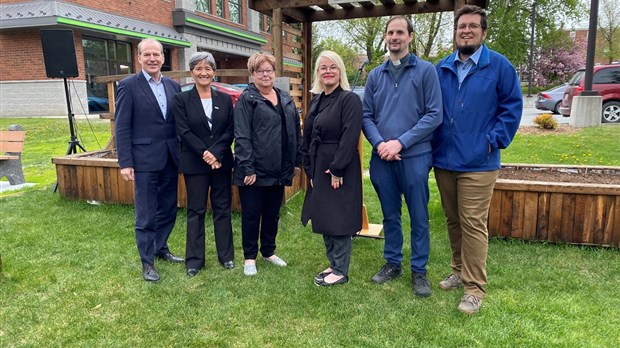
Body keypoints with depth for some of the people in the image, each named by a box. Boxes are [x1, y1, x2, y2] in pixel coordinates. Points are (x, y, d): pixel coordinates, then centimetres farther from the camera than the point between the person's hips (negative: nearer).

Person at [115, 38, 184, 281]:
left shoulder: (173, 86, 9)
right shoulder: (129, 85, -5)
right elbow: (122, 128, -8)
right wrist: (125, 163, -12)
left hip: (170, 159, 5)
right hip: (145, 160, -5)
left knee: (168, 209, 15)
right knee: (146, 215, 3)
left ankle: (161, 248, 34)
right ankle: (147, 262, 17)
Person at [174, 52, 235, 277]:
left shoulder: (225, 99, 6)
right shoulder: (182, 99, 0)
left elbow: (230, 130, -1)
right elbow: (184, 131, -8)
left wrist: (215, 153, -14)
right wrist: (204, 153, -16)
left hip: (222, 162, 2)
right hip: (195, 164, -2)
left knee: (222, 208, 9)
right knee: (196, 211, 6)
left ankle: (226, 255, 21)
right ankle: (194, 259, 17)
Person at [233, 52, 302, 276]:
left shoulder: (286, 99, 11)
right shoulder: (246, 100, -6)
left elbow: (296, 132, 14)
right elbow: (242, 137, -14)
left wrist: (297, 161, 10)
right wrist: (248, 168, -19)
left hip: (279, 170, 6)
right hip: (255, 170, -5)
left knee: (273, 214, 16)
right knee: (251, 215, 6)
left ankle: (269, 252, 33)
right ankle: (250, 257, 22)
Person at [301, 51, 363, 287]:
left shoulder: (349, 100, -11)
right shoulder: (315, 101, 12)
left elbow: (350, 137, -19)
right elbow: (307, 137, 12)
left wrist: (337, 169, -20)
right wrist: (309, 169, 7)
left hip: (341, 171, -8)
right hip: (319, 170, 8)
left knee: (339, 220, 1)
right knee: (324, 218, 15)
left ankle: (341, 271, 15)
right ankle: (334, 264, 30)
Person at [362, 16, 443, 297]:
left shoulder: (426, 71, -1)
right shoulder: (375, 75, 10)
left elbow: (434, 115, -8)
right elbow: (366, 116, 7)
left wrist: (400, 142, -15)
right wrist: (379, 143, -11)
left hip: (414, 157, -3)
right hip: (382, 158, 3)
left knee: (418, 217, 5)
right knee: (390, 215, 14)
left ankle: (419, 270, 21)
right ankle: (392, 263, 30)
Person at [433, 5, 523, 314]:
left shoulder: (499, 66, -2)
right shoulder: (441, 69, 9)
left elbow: (512, 106, -1)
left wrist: (494, 140, -9)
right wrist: (432, 143, 5)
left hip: (478, 162, -4)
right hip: (444, 160, 5)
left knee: (473, 225, -3)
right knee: (453, 221, 15)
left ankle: (474, 288, 7)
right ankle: (459, 271, 31)